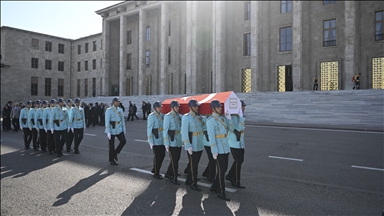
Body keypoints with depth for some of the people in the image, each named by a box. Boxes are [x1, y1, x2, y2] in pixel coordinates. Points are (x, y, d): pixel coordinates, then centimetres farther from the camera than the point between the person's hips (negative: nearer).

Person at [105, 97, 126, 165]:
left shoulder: (120, 110, 7)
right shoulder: (109, 110, -11)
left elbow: (122, 120, 13)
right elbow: (107, 121, -14)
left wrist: (124, 129, 12)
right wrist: (108, 132, -18)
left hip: (119, 129, 5)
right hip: (111, 130, -5)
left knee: (123, 141, -10)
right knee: (111, 145, 3)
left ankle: (115, 153, 12)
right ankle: (111, 160, 19)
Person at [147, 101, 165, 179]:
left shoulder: (162, 115, 9)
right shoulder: (151, 116, -11)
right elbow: (149, 129, -12)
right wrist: (151, 141, -15)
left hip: (162, 140, 7)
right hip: (156, 140, -7)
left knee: (162, 155, 13)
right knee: (157, 156, 2)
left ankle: (155, 169, 34)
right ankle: (156, 173, 19)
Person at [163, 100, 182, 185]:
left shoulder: (179, 116, 9)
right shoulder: (168, 116, -11)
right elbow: (165, 130, -12)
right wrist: (166, 143, -14)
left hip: (179, 142, 7)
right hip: (172, 142, -7)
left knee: (176, 159, 16)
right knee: (174, 160, 0)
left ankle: (168, 173, 34)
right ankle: (174, 178, 14)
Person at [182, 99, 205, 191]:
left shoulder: (199, 117, 10)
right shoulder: (186, 117, -10)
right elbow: (184, 133, -14)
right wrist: (188, 146, -18)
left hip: (200, 145, 7)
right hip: (192, 146, -7)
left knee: (195, 164, 15)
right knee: (193, 165, 1)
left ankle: (188, 180, 30)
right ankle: (193, 183, 13)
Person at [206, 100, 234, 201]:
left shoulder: (223, 117, 11)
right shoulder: (211, 120, -13)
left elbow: (231, 129, 6)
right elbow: (211, 136, -16)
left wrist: (229, 118, -9)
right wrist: (214, 151, -17)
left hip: (226, 148, 8)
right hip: (218, 149, -8)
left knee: (224, 169, 14)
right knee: (221, 170, -2)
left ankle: (214, 187, 29)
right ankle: (221, 192, 10)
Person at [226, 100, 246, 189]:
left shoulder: (239, 116, 11)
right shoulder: (234, 116, -18)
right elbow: (237, 129, -27)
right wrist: (242, 118, -29)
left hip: (240, 143, 9)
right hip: (235, 144, -9)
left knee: (239, 160, 16)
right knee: (238, 162, -2)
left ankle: (230, 176, 31)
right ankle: (236, 182, 11)